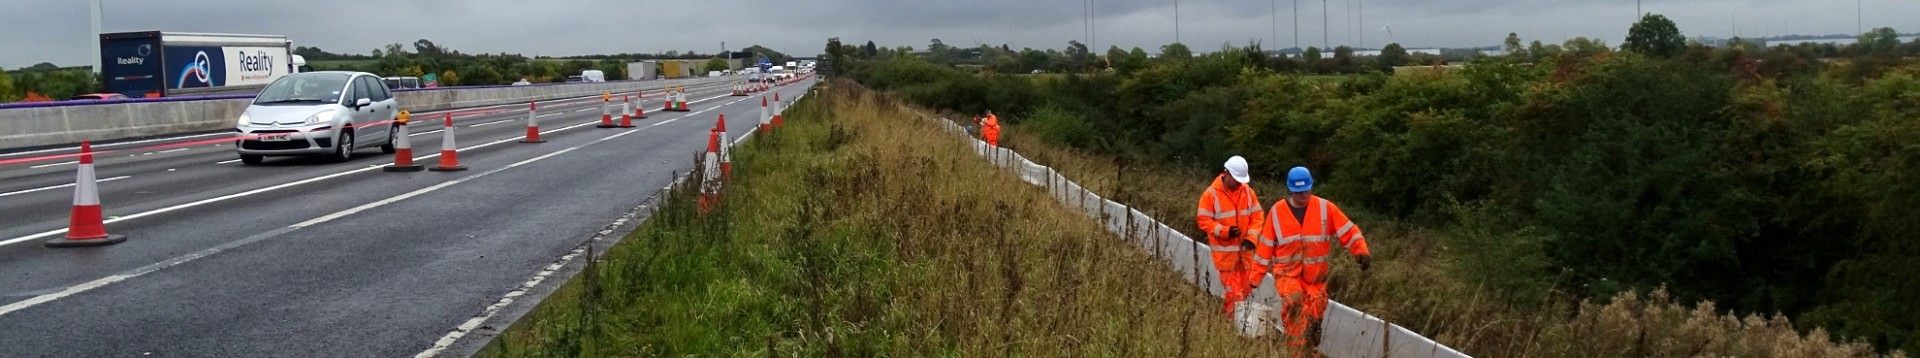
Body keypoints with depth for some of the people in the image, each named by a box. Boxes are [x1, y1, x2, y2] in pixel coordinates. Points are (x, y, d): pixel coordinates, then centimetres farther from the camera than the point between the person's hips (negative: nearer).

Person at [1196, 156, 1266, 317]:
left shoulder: (1248, 191, 3)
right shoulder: (1211, 194, -10)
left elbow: (1257, 215, 7)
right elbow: (1204, 220, -9)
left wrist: (1251, 237, -7)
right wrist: (1225, 231, -21)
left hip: (1245, 247, 5)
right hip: (1224, 249, -5)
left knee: (1247, 286, 10)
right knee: (1232, 290, -3)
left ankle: (1226, 313, 27)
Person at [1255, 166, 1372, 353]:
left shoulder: (1325, 208, -4)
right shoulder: (1277, 211, -3)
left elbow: (1348, 231, -2)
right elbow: (1266, 245, 3)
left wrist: (1361, 252, -19)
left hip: (1315, 276, 2)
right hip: (1287, 273, -2)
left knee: (1313, 319, 7)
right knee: (1295, 302, -28)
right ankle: (1296, 349, -21)